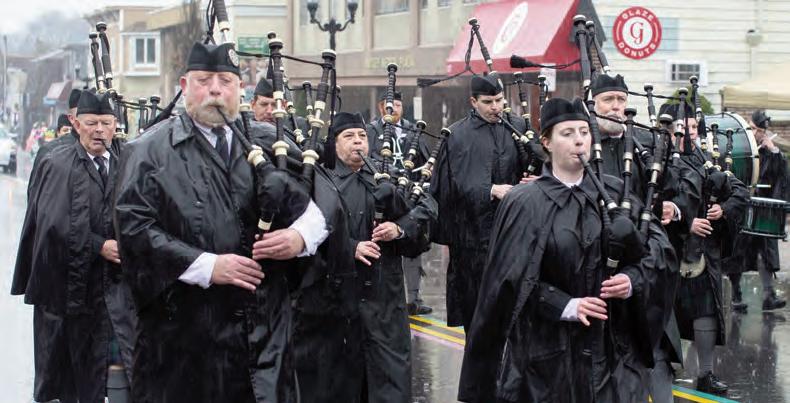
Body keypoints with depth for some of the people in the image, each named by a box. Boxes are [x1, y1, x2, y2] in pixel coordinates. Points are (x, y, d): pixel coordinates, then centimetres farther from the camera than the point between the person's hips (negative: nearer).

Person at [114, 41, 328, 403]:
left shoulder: (269, 145, 13)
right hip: (185, 334, -3)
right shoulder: (151, 151, 1)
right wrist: (206, 266, -17)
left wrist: (300, 236, -8)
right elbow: (134, 227, -9)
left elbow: (316, 211, 16)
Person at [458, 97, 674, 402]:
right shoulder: (526, 202, -5)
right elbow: (513, 276, -7)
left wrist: (633, 280, -9)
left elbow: (657, 243, 9)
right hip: (549, 346, -2)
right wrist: (566, 306, -17)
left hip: (613, 340, 3)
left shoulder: (615, 192, 5)